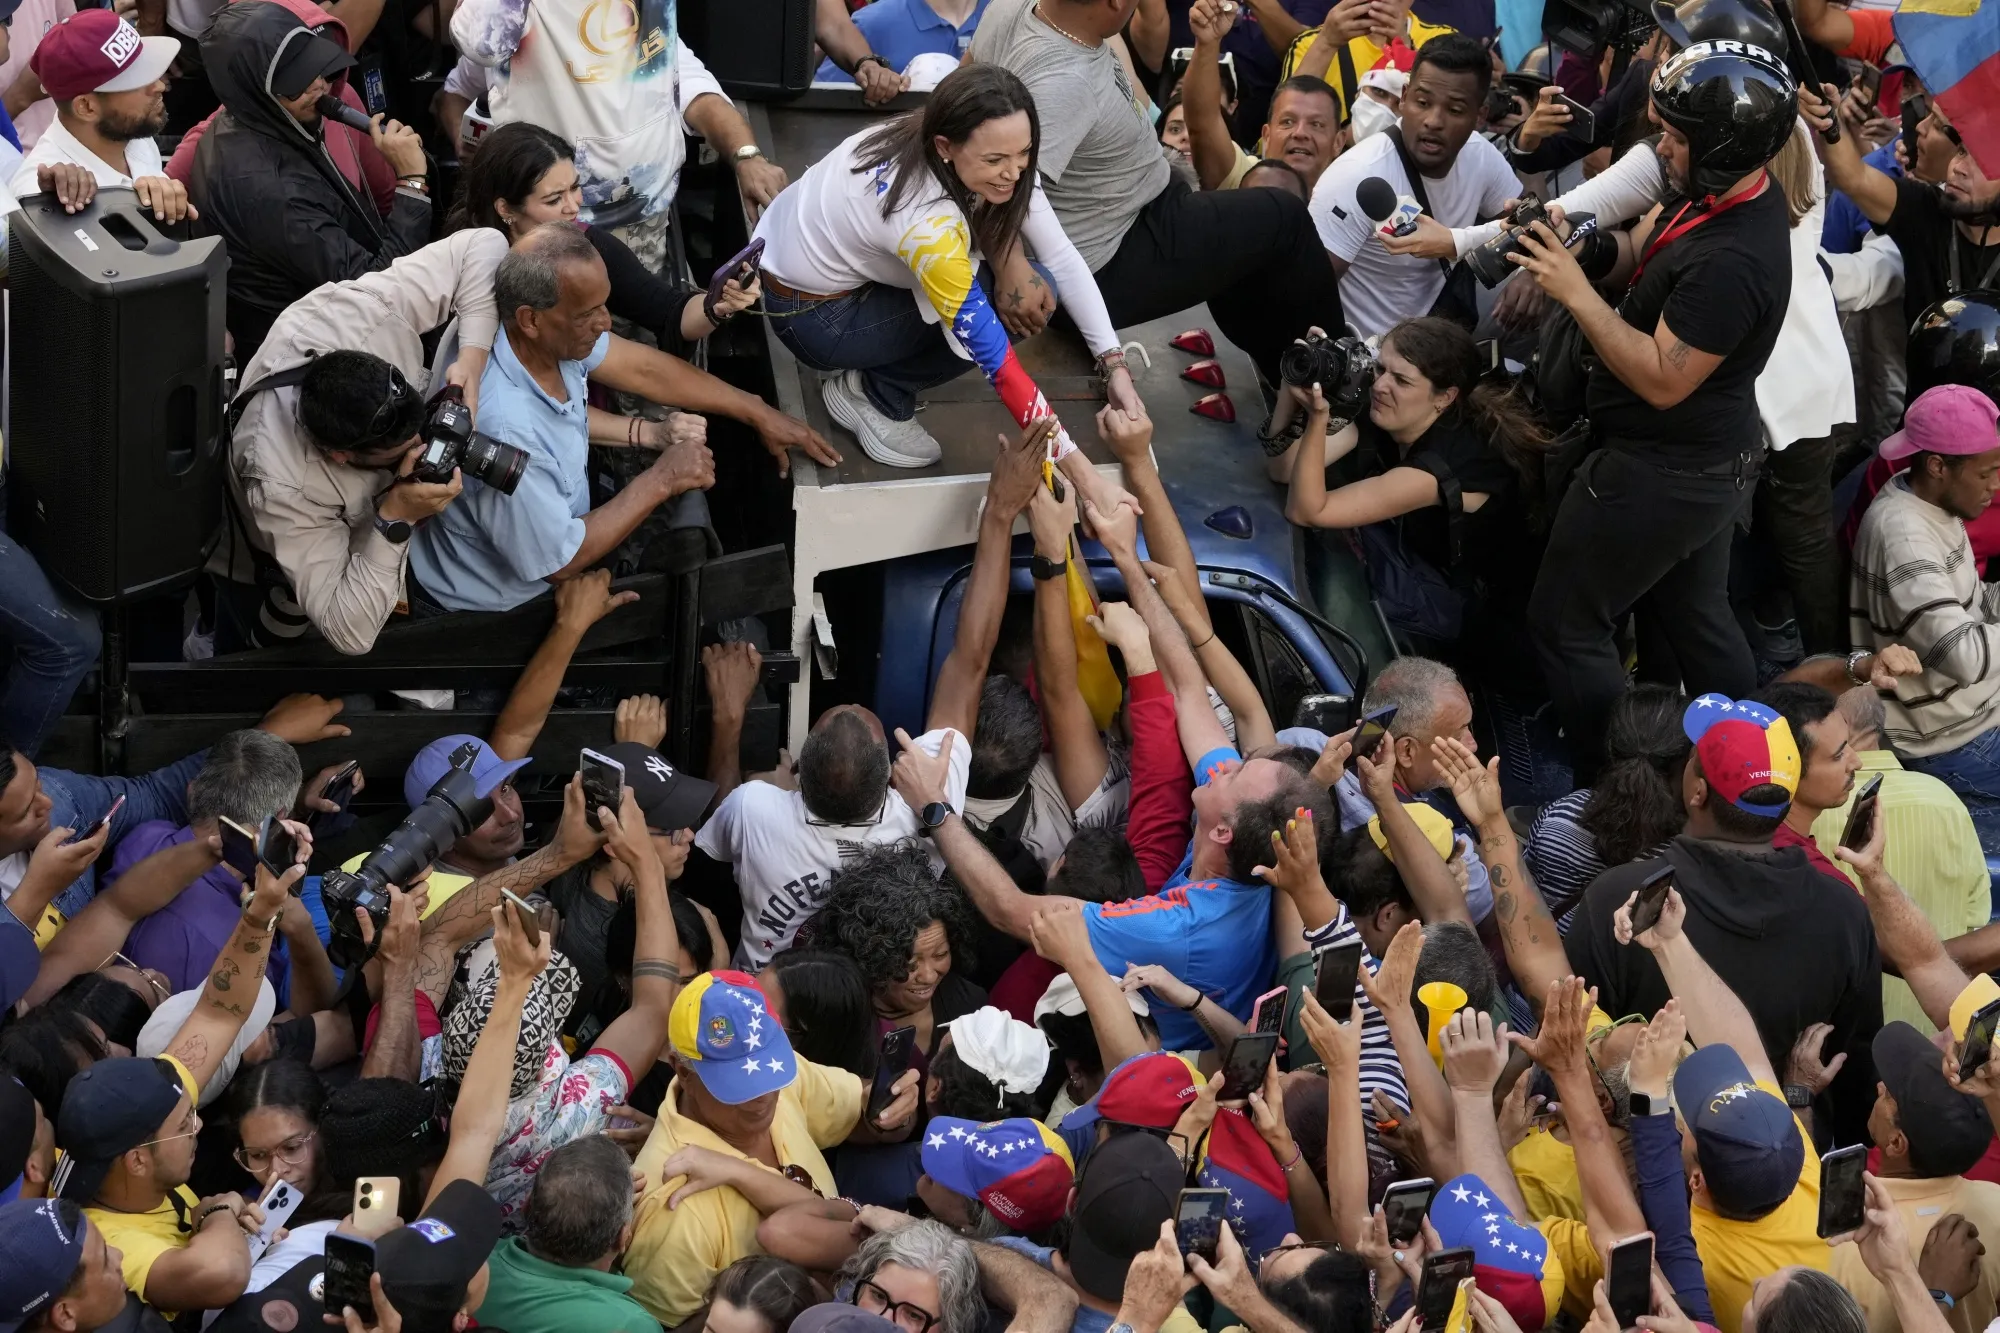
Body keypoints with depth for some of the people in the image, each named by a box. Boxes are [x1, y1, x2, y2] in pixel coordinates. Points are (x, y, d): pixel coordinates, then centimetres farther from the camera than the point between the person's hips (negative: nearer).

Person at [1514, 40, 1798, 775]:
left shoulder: (1730, 260, -33)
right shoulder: (1740, 198, -2)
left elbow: (1662, 379, -30)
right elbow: (1659, 279, 11)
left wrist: (1578, 293, -27)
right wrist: (1574, 250, -4)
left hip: (1663, 477, -10)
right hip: (1710, 462, 10)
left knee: (1565, 625, 4)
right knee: (1695, 619, 23)